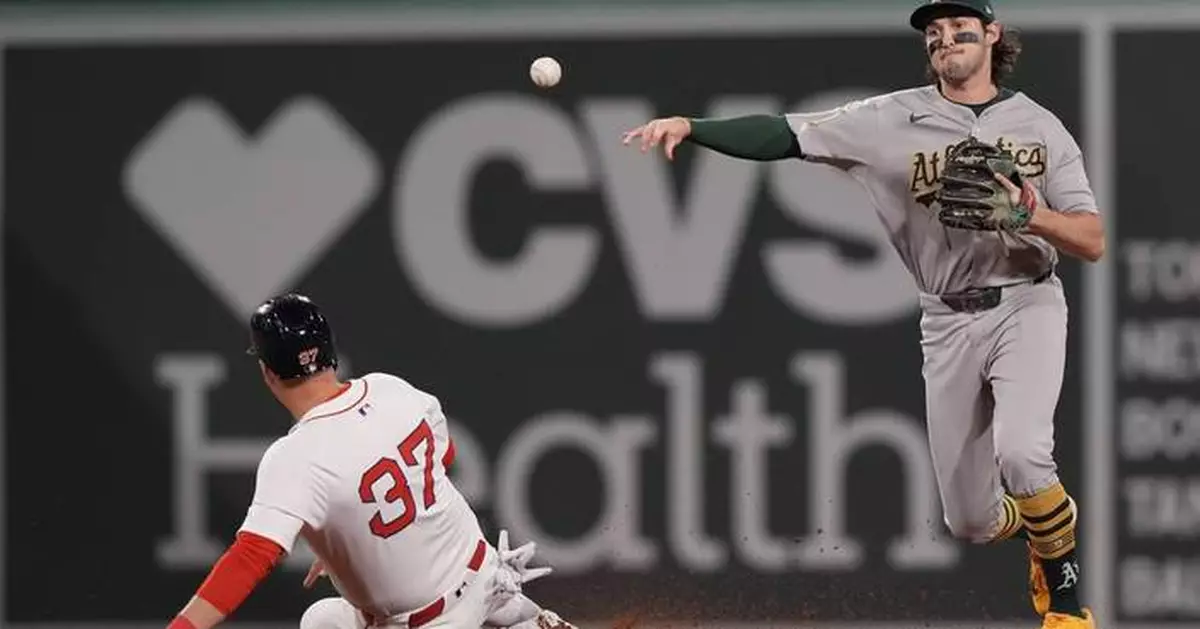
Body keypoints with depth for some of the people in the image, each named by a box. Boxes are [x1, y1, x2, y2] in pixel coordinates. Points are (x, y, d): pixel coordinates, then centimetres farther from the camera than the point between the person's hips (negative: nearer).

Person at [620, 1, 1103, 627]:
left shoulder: (1039, 126, -1)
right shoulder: (893, 119, -1)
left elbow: (1093, 243, -5)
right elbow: (786, 134, -10)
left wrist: (1033, 216, -24)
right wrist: (691, 127, -23)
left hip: (1024, 304, -2)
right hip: (947, 322, 2)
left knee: (1019, 454, -30)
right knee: (969, 521, 4)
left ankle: (1061, 573, -1)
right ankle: (1032, 518, 41)